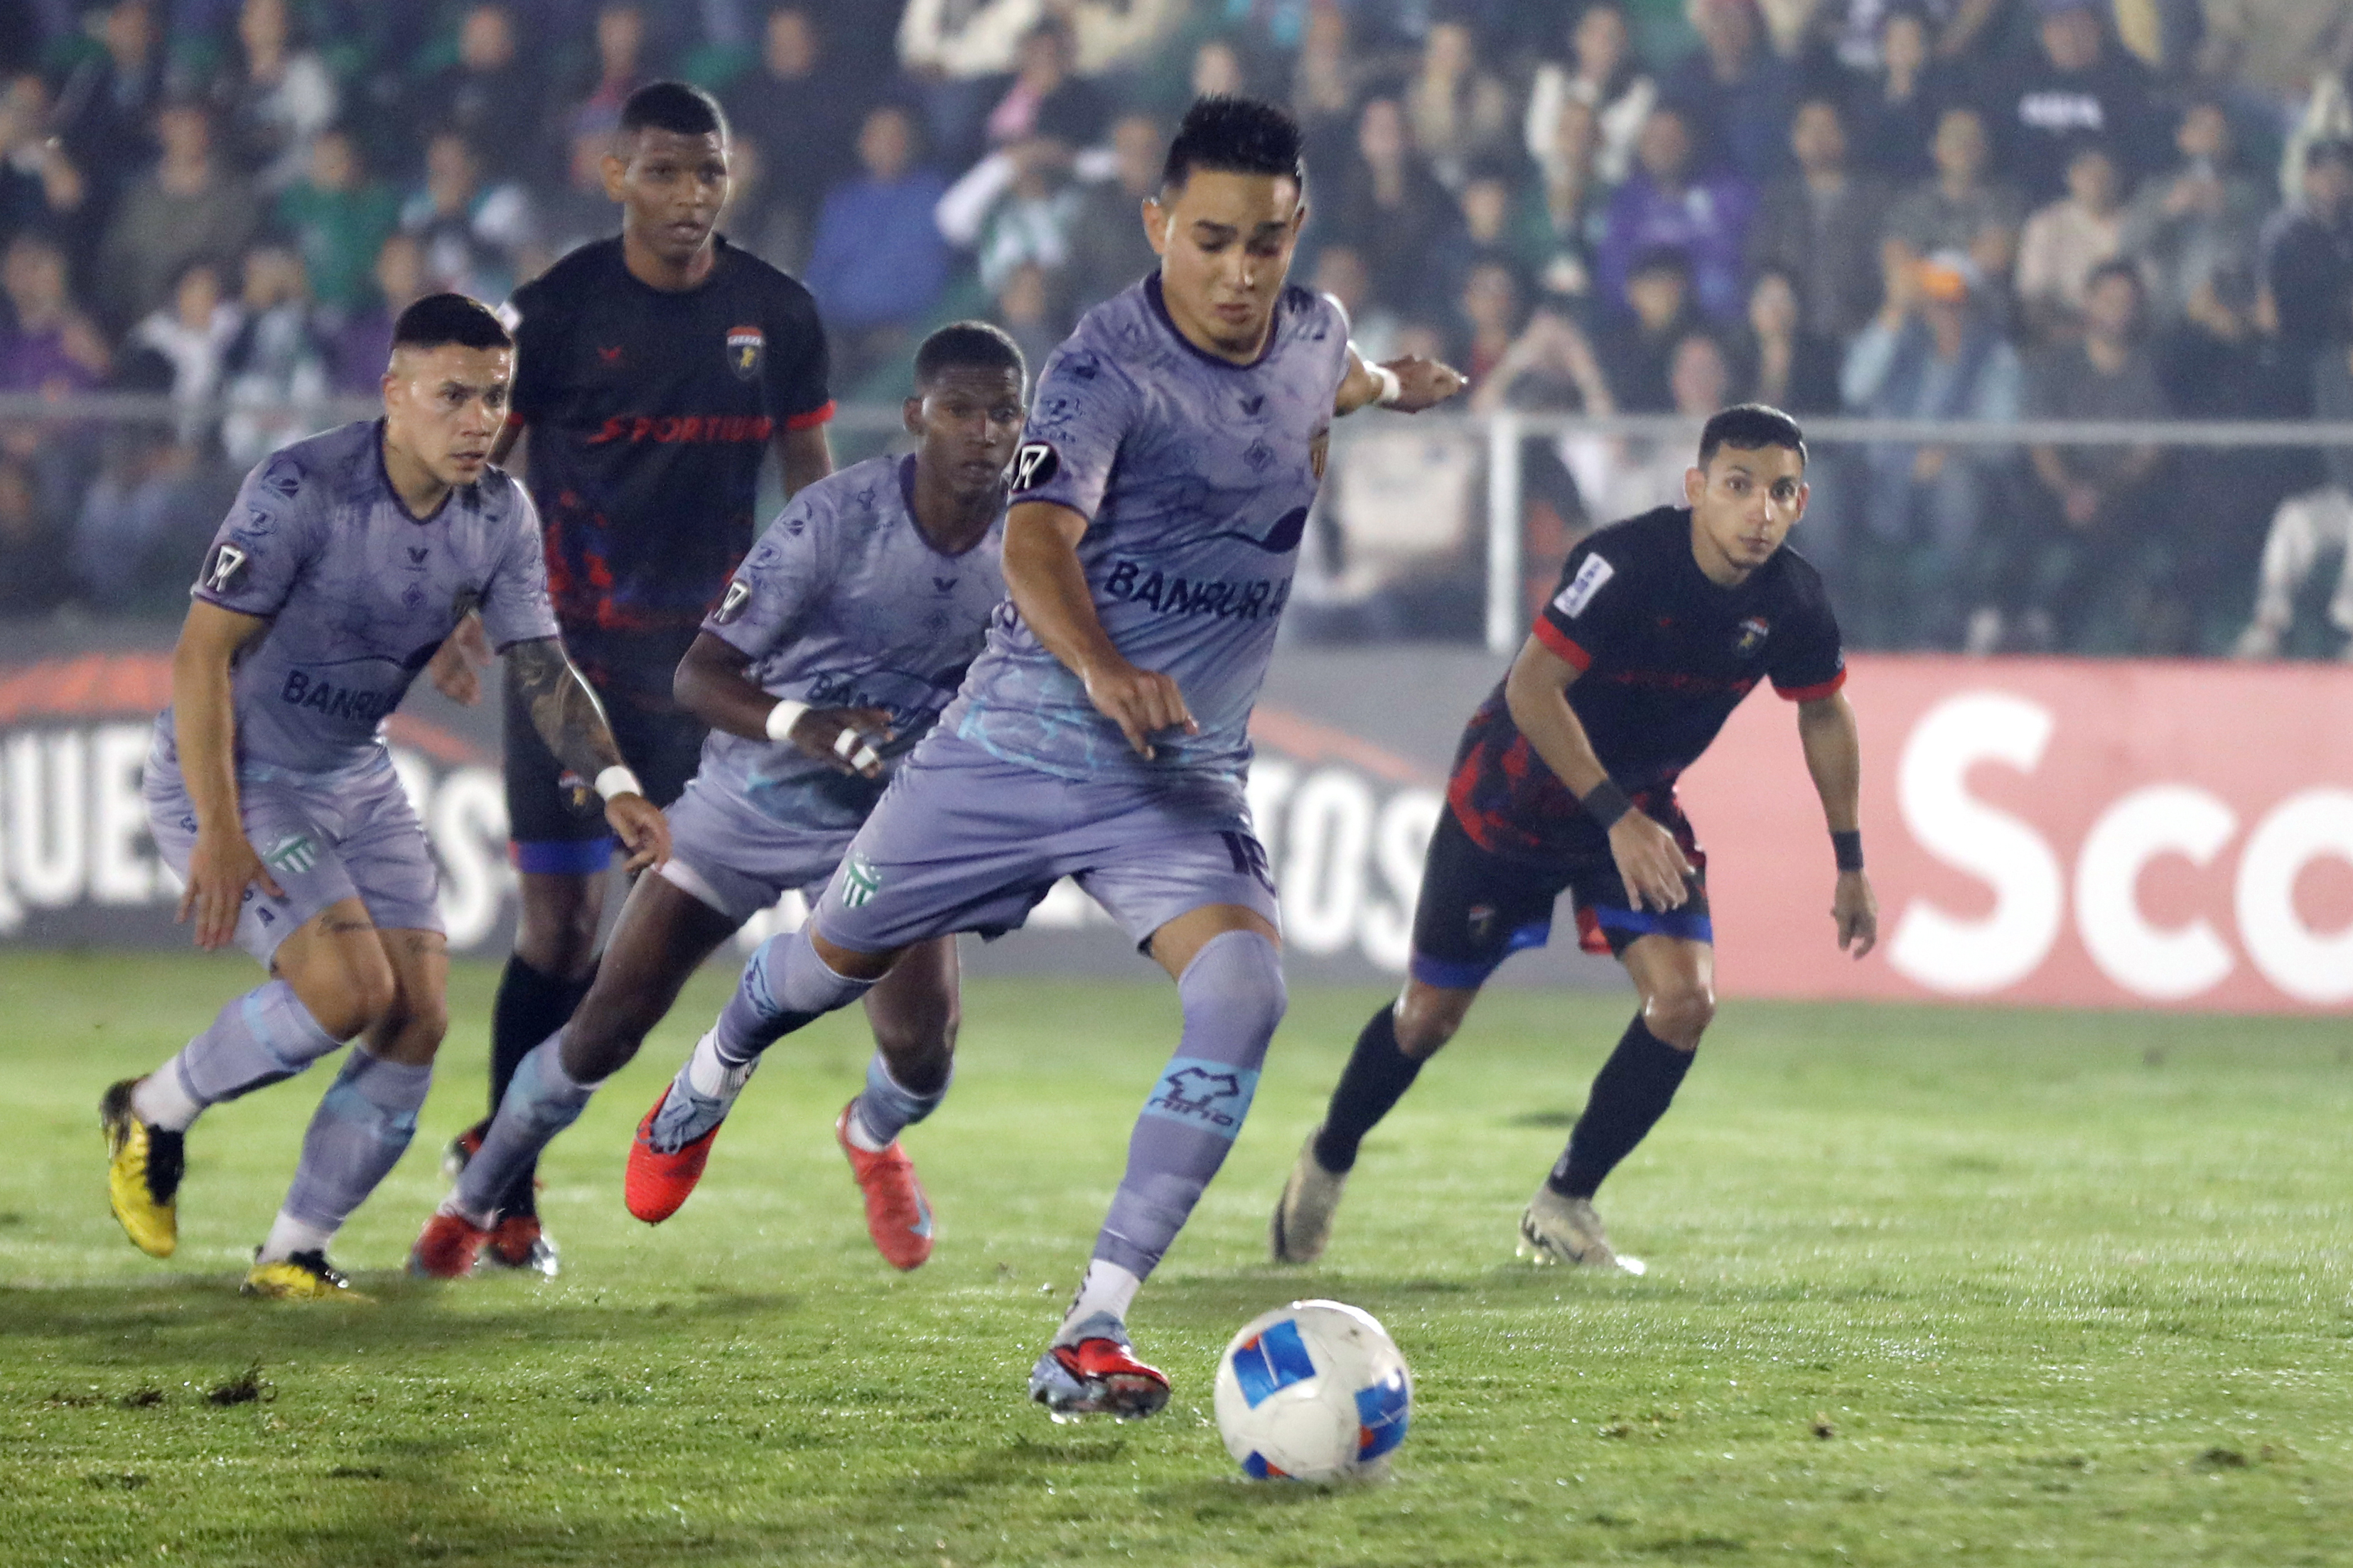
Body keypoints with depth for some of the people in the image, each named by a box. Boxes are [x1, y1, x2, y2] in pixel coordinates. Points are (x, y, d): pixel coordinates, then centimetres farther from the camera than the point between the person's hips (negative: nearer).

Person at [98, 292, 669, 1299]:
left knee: (417, 1021, -3)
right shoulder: (300, 490, -24)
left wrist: (613, 783, -17)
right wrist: (218, 833, -25)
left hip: (355, 779, 7)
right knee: (349, 989, -22)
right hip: (231, 776, -7)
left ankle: (293, 1254, 11)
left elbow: (542, 669, 1)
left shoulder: (501, 516, -3)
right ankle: (153, 1115, 2)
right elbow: (200, 656, -22)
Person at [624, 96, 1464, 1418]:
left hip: (1186, 774, 3)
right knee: (843, 956, 15)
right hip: (1021, 744, -3)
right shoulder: (1109, 365, -21)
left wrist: (1377, 396, 15)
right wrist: (1101, 667, -54)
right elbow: (1037, 536, -39)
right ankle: (710, 1083, 55)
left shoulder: (1316, 337, 0)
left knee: (1245, 987, -23)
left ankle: (1090, 1341, -22)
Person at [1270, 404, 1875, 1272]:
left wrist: (1849, 862, 9)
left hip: (1639, 809, 4)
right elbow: (1531, 688, -33)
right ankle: (1326, 1163, 35)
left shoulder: (1791, 602, -14)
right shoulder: (1626, 560, -31)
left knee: (1687, 997, -16)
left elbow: (1824, 712, 6)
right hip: (1513, 799, -4)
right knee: (1432, 1012, 6)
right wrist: (1617, 817, -38)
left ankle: (1564, 1204, 0)